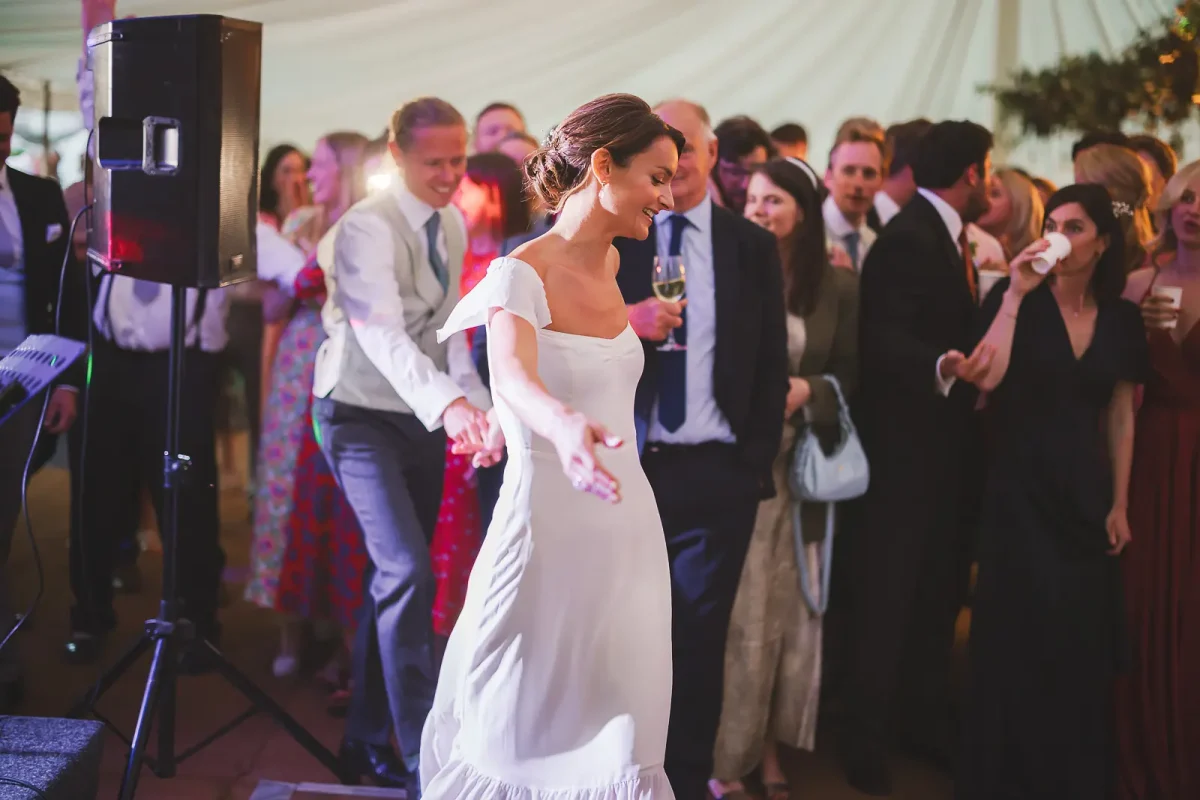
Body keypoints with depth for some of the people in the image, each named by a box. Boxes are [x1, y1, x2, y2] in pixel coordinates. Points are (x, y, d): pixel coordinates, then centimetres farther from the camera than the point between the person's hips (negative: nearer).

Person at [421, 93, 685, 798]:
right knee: (522, 739, 2)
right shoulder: (520, 275, -13)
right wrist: (565, 425, -55)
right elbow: (515, 376, -35)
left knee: (619, 740, 10)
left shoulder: (610, 264, 9)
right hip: (549, 534, -7)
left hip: (628, 528, 7)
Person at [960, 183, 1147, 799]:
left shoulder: (1122, 318, 5)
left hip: (1085, 493, 3)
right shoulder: (1018, 298, -5)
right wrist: (1015, 293, -22)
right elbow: (986, 379, -19)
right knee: (1017, 636, 3)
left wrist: (1120, 503, 4)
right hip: (1019, 488, -3)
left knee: (1081, 642, 9)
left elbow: (1121, 416, 7)